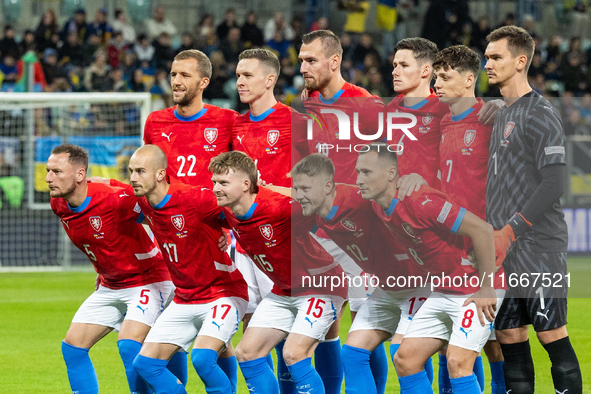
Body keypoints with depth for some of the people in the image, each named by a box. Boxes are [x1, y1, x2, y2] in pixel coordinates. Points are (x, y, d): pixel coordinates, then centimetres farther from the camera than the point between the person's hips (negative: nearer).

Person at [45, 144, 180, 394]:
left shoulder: (114, 200, -29)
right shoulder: (58, 205, -5)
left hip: (147, 281, -8)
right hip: (109, 286, 8)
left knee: (128, 345, -25)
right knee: (72, 346, 1)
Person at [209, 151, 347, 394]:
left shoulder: (279, 208, -31)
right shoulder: (228, 212, -7)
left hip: (320, 286, -8)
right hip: (282, 292, 8)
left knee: (293, 354, -21)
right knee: (246, 353, 2)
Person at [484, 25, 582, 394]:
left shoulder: (541, 114, -10)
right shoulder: (503, 116, 17)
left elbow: (553, 184, -18)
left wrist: (510, 231, -20)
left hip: (539, 249, -9)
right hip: (505, 252, 9)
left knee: (552, 334, -6)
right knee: (510, 335, 6)